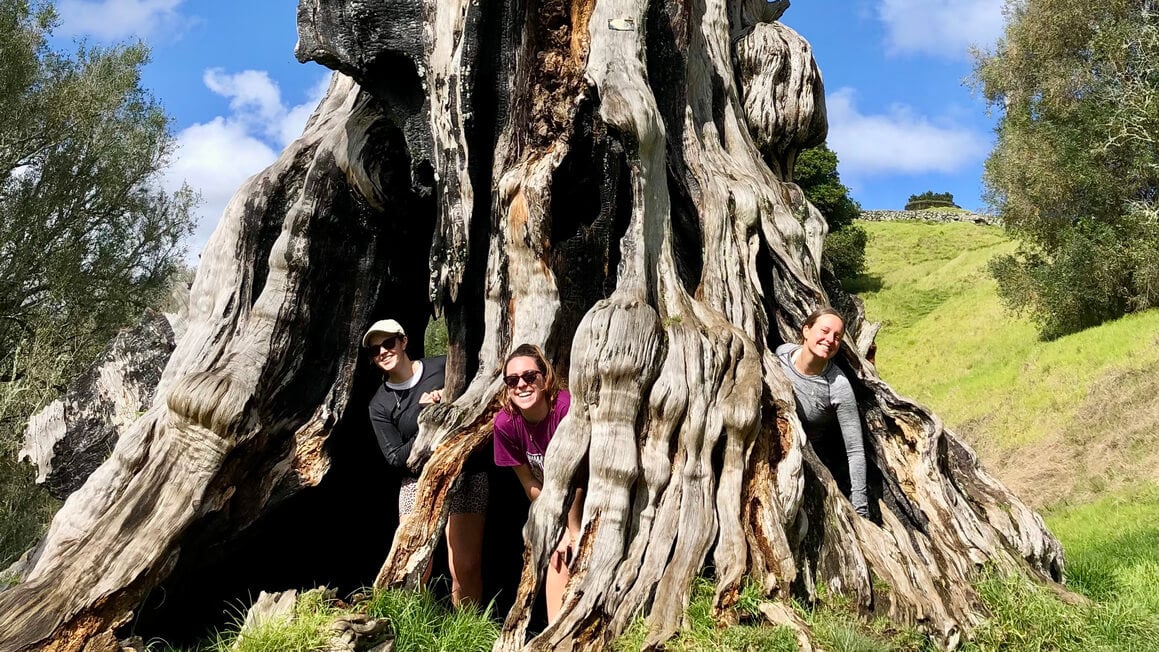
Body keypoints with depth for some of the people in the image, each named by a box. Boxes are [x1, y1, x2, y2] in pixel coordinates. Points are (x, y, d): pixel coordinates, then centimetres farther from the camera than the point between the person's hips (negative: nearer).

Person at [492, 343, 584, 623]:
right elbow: (529, 483, -10)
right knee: (558, 554, -8)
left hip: (589, 492, -3)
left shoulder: (568, 408, -34)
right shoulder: (505, 422, -20)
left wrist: (573, 530, -20)